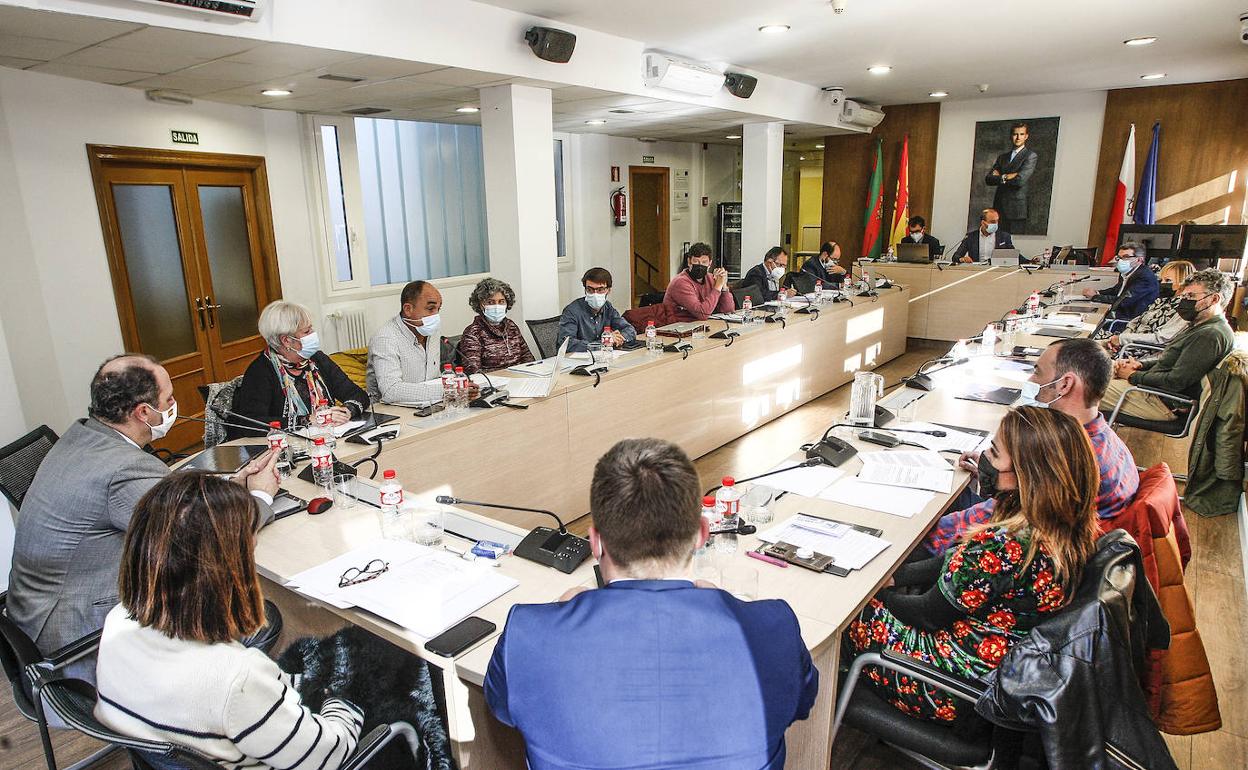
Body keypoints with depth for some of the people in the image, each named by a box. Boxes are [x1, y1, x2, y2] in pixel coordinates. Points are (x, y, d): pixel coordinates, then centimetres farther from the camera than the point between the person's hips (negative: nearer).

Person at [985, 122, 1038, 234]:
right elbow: (988, 179, 7)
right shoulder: (1002, 157, 18)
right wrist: (1006, 177, -8)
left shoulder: (1031, 156, 0)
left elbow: (1020, 180, -15)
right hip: (999, 207, 5)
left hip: (1017, 209, -5)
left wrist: (1000, 177, -2)